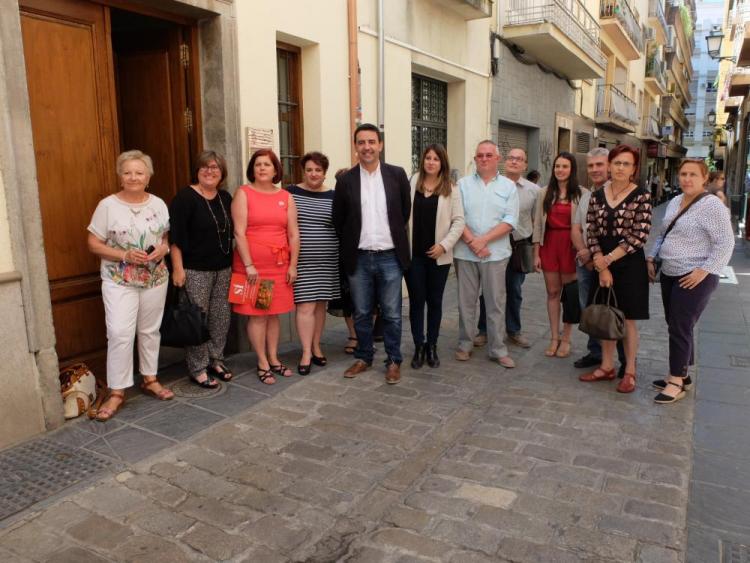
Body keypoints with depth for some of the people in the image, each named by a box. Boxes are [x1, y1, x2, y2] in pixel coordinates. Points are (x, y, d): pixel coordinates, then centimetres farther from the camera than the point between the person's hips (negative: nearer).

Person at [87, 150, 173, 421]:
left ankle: (150, 379, 28)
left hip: (155, 279, 4)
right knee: (120, 333, -10)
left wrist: (163, 249, -11)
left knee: (150, 330, 13)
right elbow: (94, 244, -6)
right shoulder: (108, 205, -7)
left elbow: (169, 236, 12)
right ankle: (117, 392, 0)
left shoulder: (158, 204, 4)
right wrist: (125, 256, -20)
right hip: (119, 281, -3)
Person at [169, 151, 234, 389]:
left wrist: (232, 262, 17)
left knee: (221, 316, 11)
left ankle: (216, 360, 26)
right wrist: (178, 268, -17)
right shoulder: (185, 197, -9)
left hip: (223, 268, 6)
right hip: (195, 270, -6)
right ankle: (198, 369, 10)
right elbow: (175, 236, -13)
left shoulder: (225, 198, 11)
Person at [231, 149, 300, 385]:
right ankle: (263, 363, 11)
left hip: (279, 265, 4)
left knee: (273, 313, 11)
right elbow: (239, 233, -9)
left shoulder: (286, 197, 9)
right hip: (252, 265, -3)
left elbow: (294, 234, 8)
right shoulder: (244, 193, -2)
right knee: (257, 314, 1)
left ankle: (274, 359, 22)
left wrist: (293, 265, 2)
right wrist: (249, 265, -14)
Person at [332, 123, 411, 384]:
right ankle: (363, 357, 27)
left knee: (391, 314, 6)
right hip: (359, 258, 1)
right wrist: (351, 245, 11)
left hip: (389, 256, -1)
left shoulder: (397, 175, 0)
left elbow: (405, 211, 10)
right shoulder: (346, 180, 1)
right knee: (361, 313, 11)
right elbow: (338, 220, 10)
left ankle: (393, 361, 20)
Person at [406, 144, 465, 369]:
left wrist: (444, 244, -11)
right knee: (416, 300, 4)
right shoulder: (411, 183, 2)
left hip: (439, 255, 0)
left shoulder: (451, 189, 2)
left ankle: (432, 346, 21)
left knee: (435, 301, 9)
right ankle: (418, 346, 15)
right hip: (413, 253, 0)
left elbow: (459, 221, -1)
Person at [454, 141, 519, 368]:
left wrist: (484, 240, -14)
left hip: (495, 253, 0)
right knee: (466, 301, 8)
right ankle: (465, 344, 20)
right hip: (465, 253, 1)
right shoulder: (463, 184, 6)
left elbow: (510, 221, -4)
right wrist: (471, 241, -13)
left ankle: (498, 349, 14)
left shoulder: (508, 186, 5)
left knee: (496, 302, 4)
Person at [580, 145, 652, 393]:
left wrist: (609, 259, -13)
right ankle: (607, 366, 25)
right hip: (602, 264, 4)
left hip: (629, 264, -4)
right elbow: (592, 234, 1)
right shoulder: (597, 196, 4)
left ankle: (630, 372, 17)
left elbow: (639, 236, -14)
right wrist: (602, 267, -8)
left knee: (627, 319, 4)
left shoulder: (641, 196, -7)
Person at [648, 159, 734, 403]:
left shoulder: (711, 205, -13)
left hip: (694, 278, -8)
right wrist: (651, 258, 12)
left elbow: (725, 243, -16)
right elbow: (661, 234, 21)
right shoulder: (674, 202, 11)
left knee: (680, 328, -6)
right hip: (669, 275, 8)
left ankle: (677, 382, 5)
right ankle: (681, 374, 26)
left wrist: (704, 270, -21)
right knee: (676, 326, 14)